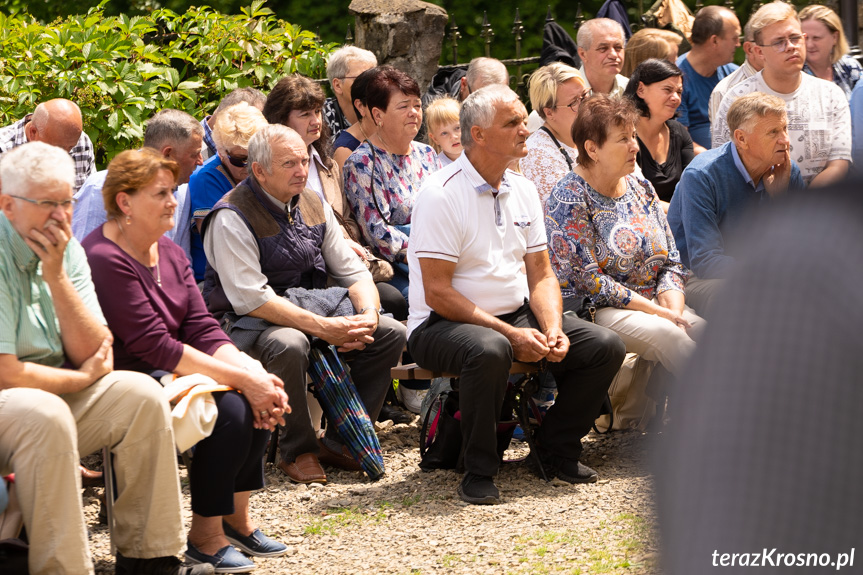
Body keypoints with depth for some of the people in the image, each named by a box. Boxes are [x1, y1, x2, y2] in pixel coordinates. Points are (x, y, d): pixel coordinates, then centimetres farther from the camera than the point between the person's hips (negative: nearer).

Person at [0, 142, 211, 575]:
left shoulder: (67, 249, 5)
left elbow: (94, 354, -2)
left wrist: (56, 275, -14)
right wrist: (84, 377, -6)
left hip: (53, 392, 8)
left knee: (140, 394, -7)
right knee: (43, 413, -35)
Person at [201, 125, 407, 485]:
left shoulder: (313, 206, 8)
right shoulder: (232, 217, -16)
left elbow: (352, 270, 8)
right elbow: (250, 298, -24)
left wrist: (368, 315, -15)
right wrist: (322, 327, -30)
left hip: (312, 309, 7)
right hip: (245, 323, -7)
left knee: (391, 333, -9)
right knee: (288, 344, -39)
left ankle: (340, 442, -2)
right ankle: (297, 451, -19)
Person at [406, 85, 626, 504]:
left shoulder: (522, 190, 9)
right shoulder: (442, 194, -14)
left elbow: (541, 275, 11)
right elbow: (437, 293, -18)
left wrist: (552, 329, -10)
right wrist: (511, 334, -22)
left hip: (517, 314, 7)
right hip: (445, 325, -7)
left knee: (604, 346, -9)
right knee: (489, 350, -40)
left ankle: (557, 450, 10)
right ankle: (479, 471, -22)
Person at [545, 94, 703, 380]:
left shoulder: (641, 188, 14)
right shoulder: (569, 199, -8)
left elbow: (672, 262, 14)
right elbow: (588, 280, -14)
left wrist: (673, 308, -8)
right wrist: (657, 311, -16)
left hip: (653, 303, 6)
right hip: (593, 311, -6)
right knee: (665, 333, -33)